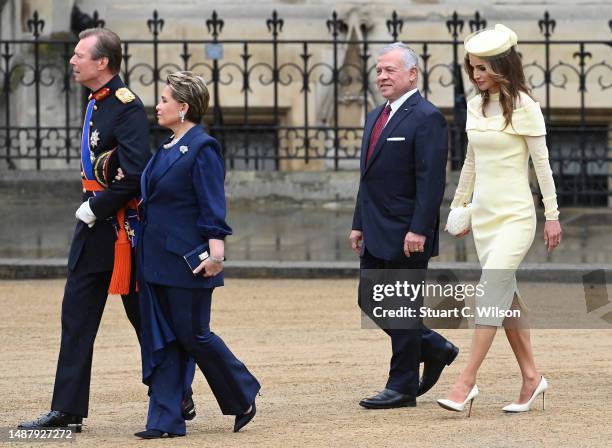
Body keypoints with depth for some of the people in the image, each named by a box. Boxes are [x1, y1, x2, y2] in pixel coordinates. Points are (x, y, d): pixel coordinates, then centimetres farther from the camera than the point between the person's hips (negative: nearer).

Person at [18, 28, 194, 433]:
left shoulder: (127, 107, -17)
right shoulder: (97, 103, 11)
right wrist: (90, 208, 10)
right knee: (76, 316, 5)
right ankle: (68, 411, 5)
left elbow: (136, 175, -24)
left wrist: (96, 209, -17)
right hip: (94, 229, 9)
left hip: (121, 229, -9)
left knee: (147, 319, 3)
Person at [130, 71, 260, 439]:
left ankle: (244, 399, 18)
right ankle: (165, 420, 6)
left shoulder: (203, 149, -12)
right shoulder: (168, 149, 14)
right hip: (157, 261, 9)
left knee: (193, 336, -1)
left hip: (187, 262, -9)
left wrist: (216, 253, -22)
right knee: (161, 340, 5)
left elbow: (213, 208, -17)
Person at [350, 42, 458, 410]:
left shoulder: (427, 118, -12)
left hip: (407, 235, -9)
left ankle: (403, 388, 6)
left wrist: (419, 230, -22)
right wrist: (360, 224, 16)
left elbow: (432, 180, -18)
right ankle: (435, 349, 25)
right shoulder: (376, 117, 16)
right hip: (377, 235, 9)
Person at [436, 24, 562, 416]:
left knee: (491, 294, -13)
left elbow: (542, 162, -8)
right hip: (483, 215, 7)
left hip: (515, 215, -7)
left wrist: (553, 215, -7)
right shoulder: (475, 106, 9)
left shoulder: (523, 107, -11)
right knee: (506, 296, 9)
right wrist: (458, 205, 22)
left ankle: (467, 381, -13)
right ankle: (531, 376, 17)